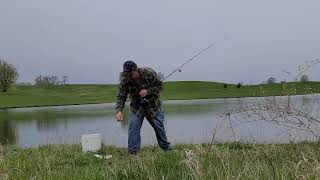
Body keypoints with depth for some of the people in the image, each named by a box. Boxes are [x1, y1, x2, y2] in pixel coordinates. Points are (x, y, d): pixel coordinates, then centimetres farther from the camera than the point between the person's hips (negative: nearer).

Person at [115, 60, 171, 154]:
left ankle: (166, 148, 27)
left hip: (153, 105, -1)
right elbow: (121, 96, -16)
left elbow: (159, 86, -12)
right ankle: (132, 152, 0)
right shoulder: (125, 81, -19)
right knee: (133, 128, -10)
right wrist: (119, 110, -31)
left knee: (159, 127, 9)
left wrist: (147, 91, -28)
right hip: (136, 107, 1)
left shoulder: (149, 73, -23)